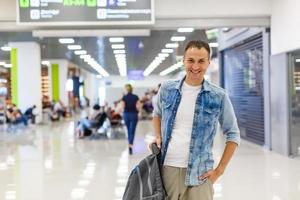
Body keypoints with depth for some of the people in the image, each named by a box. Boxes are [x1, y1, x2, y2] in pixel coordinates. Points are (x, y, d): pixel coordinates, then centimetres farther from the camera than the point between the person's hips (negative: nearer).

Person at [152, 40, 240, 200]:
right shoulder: (167, 89, 3)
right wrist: (158, 137, 6)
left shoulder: (218, 96, -4)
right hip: (168, 167, 2)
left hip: (199, 172, -2)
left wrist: (219, 169, -2)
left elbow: (233, 134, 4)